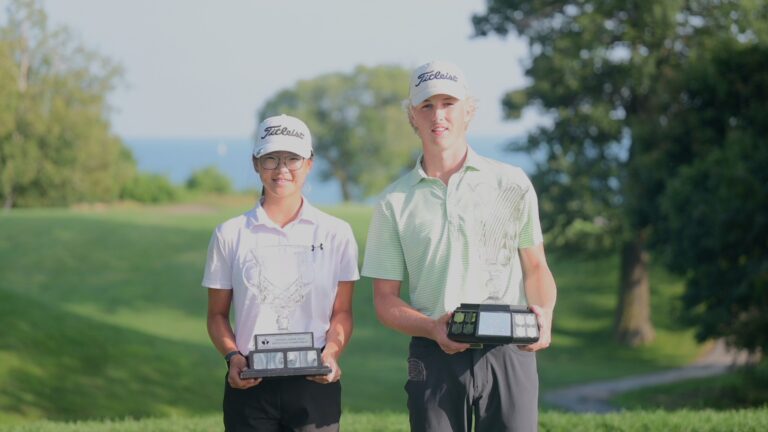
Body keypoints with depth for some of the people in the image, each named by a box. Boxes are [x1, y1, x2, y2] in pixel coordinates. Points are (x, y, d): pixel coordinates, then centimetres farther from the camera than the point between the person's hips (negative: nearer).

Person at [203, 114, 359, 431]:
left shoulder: (335, 233, 7)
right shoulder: (230, 235, 7)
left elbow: (341, 311, 8)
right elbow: (217, 314, 10)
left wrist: (331, 353, -11)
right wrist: (233, 356, -8)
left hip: (314, 382, 0)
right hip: (251, 384, 0)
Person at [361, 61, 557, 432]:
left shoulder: (511, 184, 6)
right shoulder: (396, 202, 6)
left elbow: (535, 266, 12)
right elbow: (385, 299, 6)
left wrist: (543, 314, -9)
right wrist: (433, 328, -13)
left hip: (508, 351, -1)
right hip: (435, 356, 1)